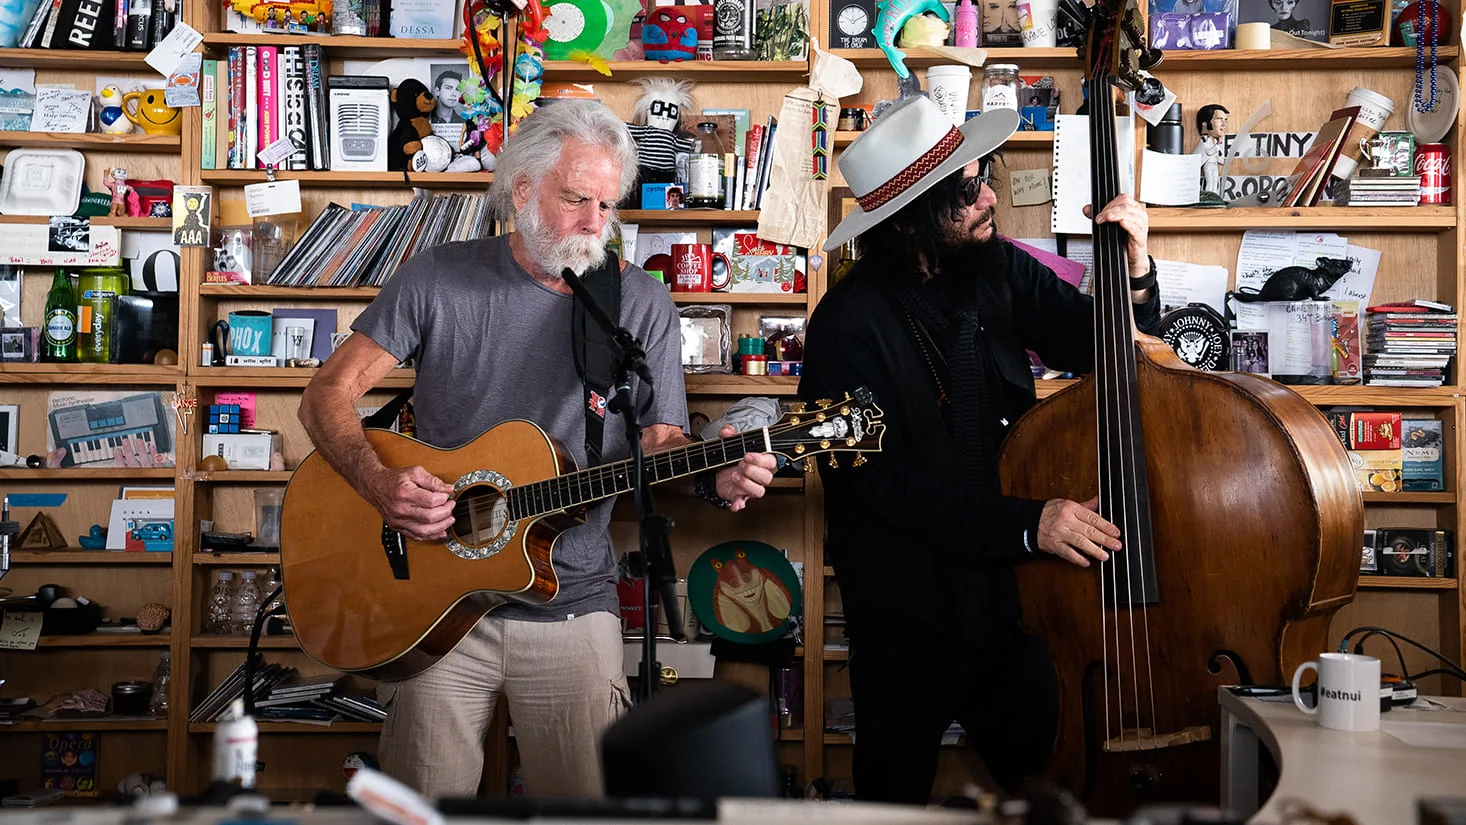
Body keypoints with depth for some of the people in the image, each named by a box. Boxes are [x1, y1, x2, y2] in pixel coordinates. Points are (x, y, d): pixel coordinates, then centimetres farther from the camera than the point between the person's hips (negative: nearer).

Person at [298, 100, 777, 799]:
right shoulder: (437, 280, -1)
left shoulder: (641, 303, 1)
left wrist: (716, 476, -20)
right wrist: (380, 483, -19)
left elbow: (659, 437, 2)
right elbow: (326, 396, -1)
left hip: (572, 606, 1)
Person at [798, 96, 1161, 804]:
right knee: (898, 784, 17)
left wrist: (1134, 273, -17)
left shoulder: (1001, 271, -3)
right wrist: (1025, 523, -30)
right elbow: (883, 483, -23)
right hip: (908, 613, -4)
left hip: (1009, 590, 4)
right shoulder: (849, 324, -18)